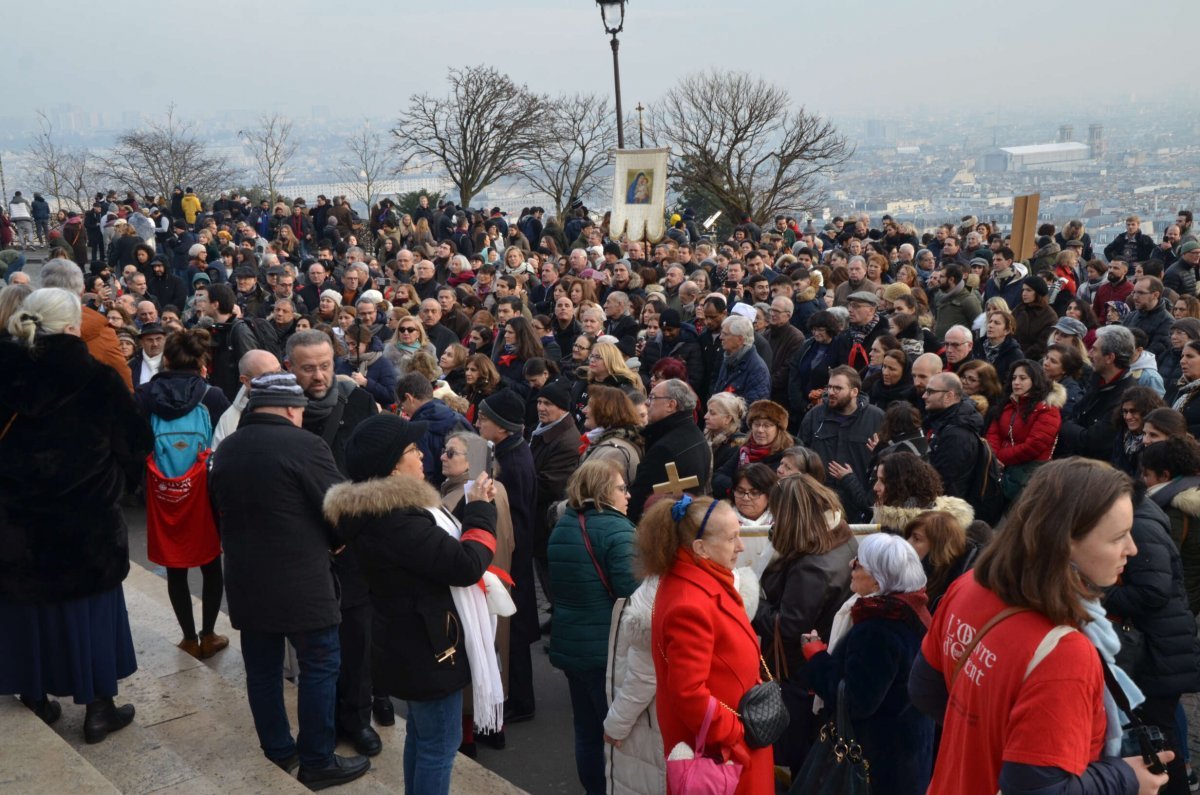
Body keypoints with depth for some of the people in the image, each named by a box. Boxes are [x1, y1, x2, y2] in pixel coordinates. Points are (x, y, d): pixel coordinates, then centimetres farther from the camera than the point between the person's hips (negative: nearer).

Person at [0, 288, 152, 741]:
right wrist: (106, 465, 11)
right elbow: (136, 445, -9)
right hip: (86, 521, -3)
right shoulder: (98, 380, -16)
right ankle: (99, 709, 19)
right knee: (91, 609, 12)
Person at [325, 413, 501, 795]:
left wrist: (472, 511, 2)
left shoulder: (375, 509, 4)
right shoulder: (395, 519, -29)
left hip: (413, 643, 11)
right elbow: (466, 564, -28)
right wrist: (481, 510, -16)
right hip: (428, 647, -11)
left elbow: (439, 550, 12)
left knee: (421, 733, 25)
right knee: (439, 744, 4)